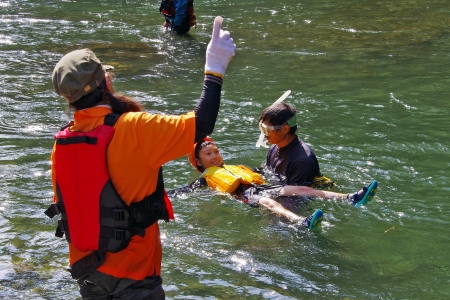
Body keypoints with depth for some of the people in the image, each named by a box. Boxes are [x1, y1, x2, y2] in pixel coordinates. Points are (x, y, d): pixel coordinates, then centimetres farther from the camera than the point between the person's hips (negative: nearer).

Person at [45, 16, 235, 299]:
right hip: (131, 273, -6)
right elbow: (200, 125, -22)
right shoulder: (133, 129, -23)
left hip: (86, 267, 6)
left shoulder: (62, 142, -4)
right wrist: (215, 69, -12)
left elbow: (64, 206, 6)